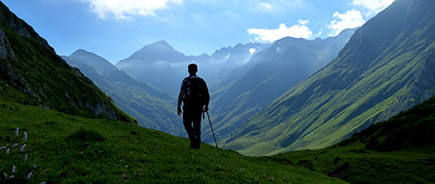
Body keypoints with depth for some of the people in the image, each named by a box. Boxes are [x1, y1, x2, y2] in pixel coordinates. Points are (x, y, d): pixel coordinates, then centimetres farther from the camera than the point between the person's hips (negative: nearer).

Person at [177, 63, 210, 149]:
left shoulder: (186, 81, -5)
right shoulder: (202, 81, 6)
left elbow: (181, 95, -11)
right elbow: (207, 96, 6)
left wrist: (178, 107, -5)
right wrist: (206, 106, 18)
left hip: (188, 107, -3)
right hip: (199, 107, 3)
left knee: (187, 123, 12)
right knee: (197, 124, 12)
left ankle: (193, 138, -10)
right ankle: (197, 143, 13)